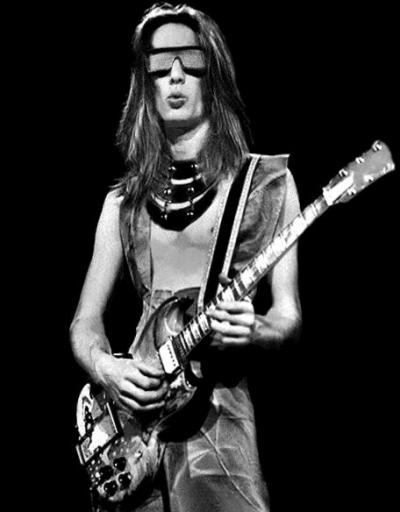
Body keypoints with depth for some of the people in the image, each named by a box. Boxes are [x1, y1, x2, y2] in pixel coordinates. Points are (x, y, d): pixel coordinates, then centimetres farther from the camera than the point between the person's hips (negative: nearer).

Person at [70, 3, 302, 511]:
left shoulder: (267, 182, 3)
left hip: (217, 408, -3)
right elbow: (85, 322, 12)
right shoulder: (124, 201, 11)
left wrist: (251, 331, -20)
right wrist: (106, 368, -9)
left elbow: (288, 314, 1)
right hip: (130, 413, 3)